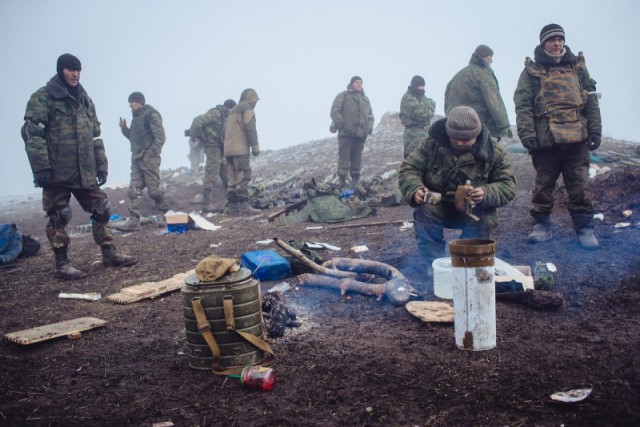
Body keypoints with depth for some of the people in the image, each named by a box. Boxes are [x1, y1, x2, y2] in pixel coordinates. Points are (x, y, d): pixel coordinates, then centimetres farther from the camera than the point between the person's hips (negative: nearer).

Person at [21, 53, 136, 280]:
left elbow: (95, 135, 18)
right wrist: (41, 168, -19)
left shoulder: (85, 100, 16)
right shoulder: (43, 98, -5)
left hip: (86, 172, 6)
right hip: (57, 172, -6)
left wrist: (101, 164, 12)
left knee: (101, 210, 8)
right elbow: (32, 133, -12)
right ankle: (62, 264, 9)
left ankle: (109, 254, 18)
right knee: (58, 217, 1)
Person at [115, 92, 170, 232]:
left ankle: (167, 214, 15)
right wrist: (124, 128, 7)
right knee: (134, 190, 0)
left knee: (153, 189, -4)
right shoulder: (136, 117, 18)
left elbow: (160, 138, -13)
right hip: (137, 158, 8)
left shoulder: (152, 115, -8)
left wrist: (150, 154, -17)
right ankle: (134, 220, -2)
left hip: (149, 158, -8)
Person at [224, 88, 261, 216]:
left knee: (233, 179, 6)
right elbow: (250, 128, -13)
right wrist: (255, 146, -15)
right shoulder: (247, 108, 1)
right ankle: (244, 206, -17)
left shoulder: (233, 110, 28)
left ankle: (233, 207, 3)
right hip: (240, 148, -9)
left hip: (228, 149, 9)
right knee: (243, 177, -12)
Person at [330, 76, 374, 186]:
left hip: (360, 133, 5)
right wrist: (340, 124, -13)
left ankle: (355, 179, 11)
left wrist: (370, 126, 10)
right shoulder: (343, 96, 6)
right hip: (346, 133, -5)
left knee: (357, 157, 5)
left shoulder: (365, 99, 24)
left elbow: (370, 114, 27)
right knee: (344, 156, -7)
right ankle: (342, 179, -6)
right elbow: (334, 111, -2)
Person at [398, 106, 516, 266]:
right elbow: (408, 169, -9)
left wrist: (486, 193, -34)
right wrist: (415, 189, -32)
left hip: (474, 210, 0)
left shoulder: (494, 152, -9)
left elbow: (508, 186, -11)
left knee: (483, 224, -30)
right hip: (437, 206, 0)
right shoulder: (431, 144, -9)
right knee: (424, 212, -31)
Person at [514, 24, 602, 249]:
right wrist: (527, 134, -14)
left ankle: (584, 228, 10)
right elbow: (522, 105, -4)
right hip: (545, 138, -2)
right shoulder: (532, 71, 5)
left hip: (576, 138, 2)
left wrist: (595, 130, 4)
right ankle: (542, 226, 17)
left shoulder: (577, 67, 14)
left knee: (579, 186, 2)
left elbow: (591, 101, 12)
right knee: (543, 185, 6)